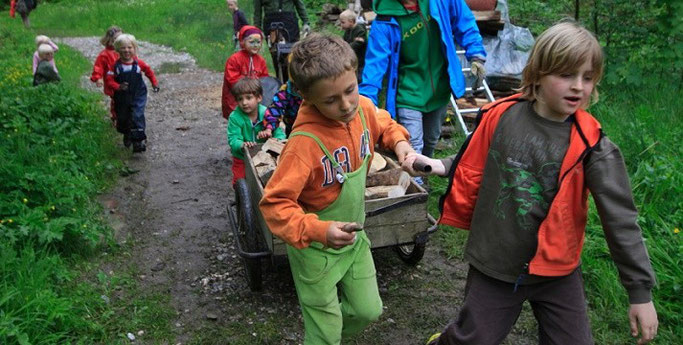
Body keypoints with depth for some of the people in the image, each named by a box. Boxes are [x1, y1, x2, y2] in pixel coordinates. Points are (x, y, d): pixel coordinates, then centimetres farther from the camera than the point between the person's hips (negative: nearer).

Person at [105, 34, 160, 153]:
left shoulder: (138, 63, -6)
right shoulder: (116, 66, -8)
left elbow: (149, 71, 13)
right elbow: (108, 80, -8)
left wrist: (154, 83, 12)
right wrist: (118, 87, -26)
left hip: (138, 96, -2)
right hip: (122, 98, 2)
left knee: (137, 117, -16)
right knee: (122, 118, 16)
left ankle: (138, 142, -15)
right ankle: (127, 137, 43)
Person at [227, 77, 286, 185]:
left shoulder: (266, 113, -14)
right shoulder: (235, 117, -18)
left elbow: (279, 133, -13)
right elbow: (233, 140, -24)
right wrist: (242, 145, -45)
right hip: (242, 159, -1)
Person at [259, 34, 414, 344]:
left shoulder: (363, 108, -13)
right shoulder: (305, 142, -33)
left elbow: (383, 125, 12)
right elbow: (274, 203, -31)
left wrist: (399, 141, -9)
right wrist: (318, 231, -43)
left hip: (354, 238, 6)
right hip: (315, 249, -6)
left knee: (368, 311, 19)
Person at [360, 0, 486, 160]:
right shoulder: (386, 21, -22)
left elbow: (464, 22, 2)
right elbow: (375, 63, -24)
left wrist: (475, 53, -7)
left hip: (439, 90, 4)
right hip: (409, 94, -4)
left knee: (431, 140, 23)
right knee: (412, 148, -11)